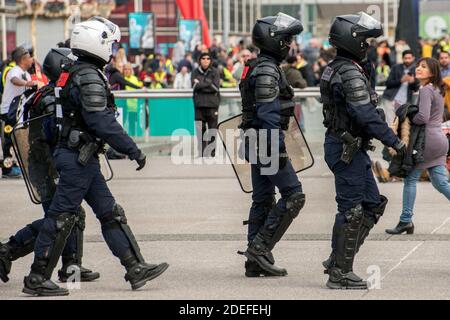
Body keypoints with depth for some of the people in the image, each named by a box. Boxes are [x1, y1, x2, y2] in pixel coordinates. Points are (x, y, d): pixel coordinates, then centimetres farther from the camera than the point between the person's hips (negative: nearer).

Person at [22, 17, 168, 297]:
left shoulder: (74, 74, 14)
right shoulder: (89, 77, -17)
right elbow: (103, 122, -22)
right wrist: (133, 150, -17)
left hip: (84, 158, 10)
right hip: (79, 158, -10)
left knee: (111, 214, 10)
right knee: (62, 216, -5)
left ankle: (136, 269, 13)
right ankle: (37, 279, 0)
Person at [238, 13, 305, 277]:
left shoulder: (258, 68, 17)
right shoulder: (267, 70, -15)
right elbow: (268, 114, -22)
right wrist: (279, 149, -23)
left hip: (257, 144, 10)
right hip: (268, 141, -10)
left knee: (262, 200, 10)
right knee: (293, 195, -6)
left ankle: (256, 261, 11)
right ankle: (260, 246, -8)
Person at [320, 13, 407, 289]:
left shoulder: (335, 69, 13)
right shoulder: (351, 73, -19)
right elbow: (366, 115, -23)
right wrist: (395, 142, -18)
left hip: (350, 147, 10)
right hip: (348, 149, -10)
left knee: (373, 204, 14)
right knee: (351, 210, -4)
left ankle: (338, 261, 15)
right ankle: (340, 273, 2)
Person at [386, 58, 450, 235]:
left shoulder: (425, 90, -13)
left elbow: (422, 117, -25)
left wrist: (407, 118, -5)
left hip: (428, 140, -9)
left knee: (410, 179, 1)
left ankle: (406, 221, 5)